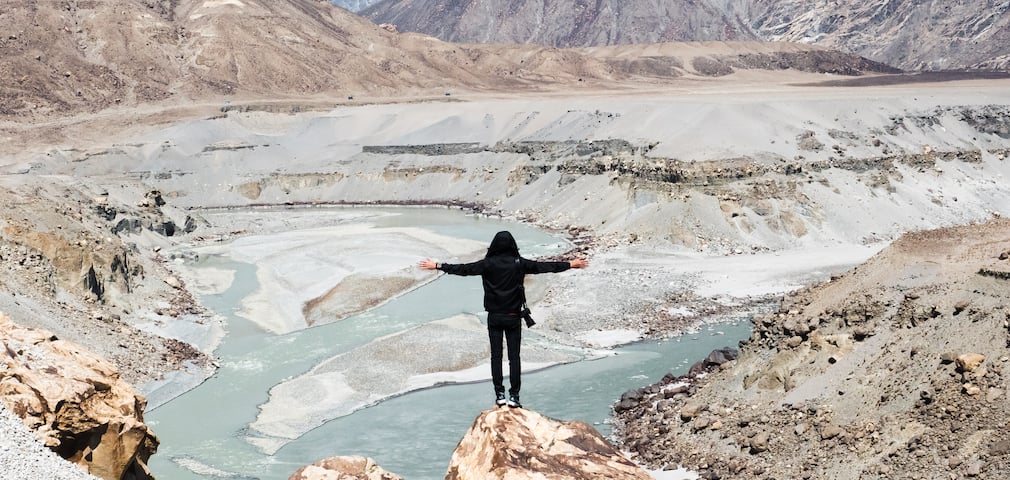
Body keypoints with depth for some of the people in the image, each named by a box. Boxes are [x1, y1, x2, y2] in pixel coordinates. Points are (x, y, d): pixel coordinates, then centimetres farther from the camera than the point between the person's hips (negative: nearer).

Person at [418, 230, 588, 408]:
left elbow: (463, 269, -7)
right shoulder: (519, 263, -6)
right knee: (514, 356, 4)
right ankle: (514, 396, 3)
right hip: (513, 317, 0)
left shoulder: (488, 264, -8)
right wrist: (571, 264, 13)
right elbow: (545, 266, 2)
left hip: (494, 317, 0)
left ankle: (499, 394, 7)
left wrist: (437, 266, 2)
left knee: (496, 355, 8)